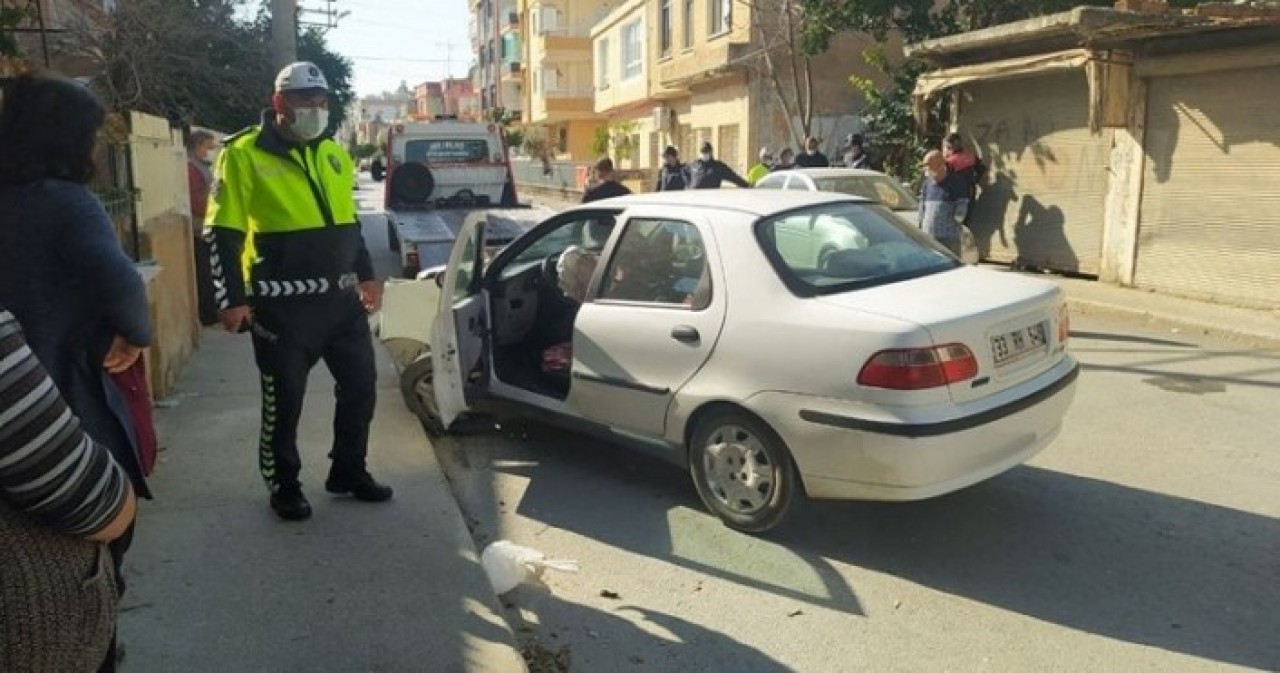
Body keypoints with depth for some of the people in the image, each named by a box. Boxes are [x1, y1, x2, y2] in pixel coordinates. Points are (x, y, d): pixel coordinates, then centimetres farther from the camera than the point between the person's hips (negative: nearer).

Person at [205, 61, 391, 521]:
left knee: (360, 384, 12)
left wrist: (366, 276, 20)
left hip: (341, 297, 6)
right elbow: (222, 234, -9)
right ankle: (284, 486, 23)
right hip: (283, 305, -6)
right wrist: (231, 300, -13)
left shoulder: (333, 154, 12)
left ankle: (349, 472, 29)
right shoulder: (244, 155, -8)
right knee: (284, 399, 3)